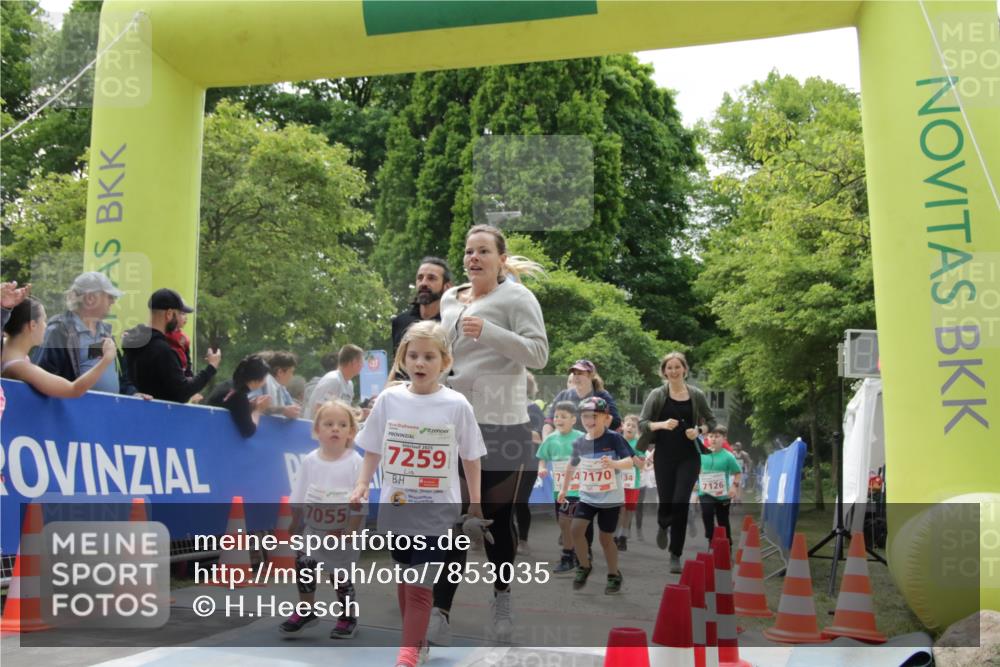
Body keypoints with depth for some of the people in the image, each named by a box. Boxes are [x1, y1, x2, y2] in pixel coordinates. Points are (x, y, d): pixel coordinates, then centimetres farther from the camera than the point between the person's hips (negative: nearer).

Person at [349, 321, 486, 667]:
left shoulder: (457, 405, -8)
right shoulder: (389, 399, -3)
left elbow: (470, 457, 1)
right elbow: (373, 448, 8)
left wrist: (475, 502, 3)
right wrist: (362, 484, -3)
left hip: (436, 510, -3)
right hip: (395, 506, 3)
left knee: (419, 586, -7)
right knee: (404, 578, 16)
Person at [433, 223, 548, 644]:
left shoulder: (516, 297, -5)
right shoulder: (450, 299, 14)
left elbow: (539, 354, -15)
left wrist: (488, 331, -24)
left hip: (500, 424, -5)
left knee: (497, 516, 8)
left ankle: (502, 598, 28)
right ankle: (439, 611, 8)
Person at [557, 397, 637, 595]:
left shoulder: (614, 438, -14)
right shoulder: (579, 443, -2)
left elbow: (630, 462, -22)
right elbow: (572, 466, 16)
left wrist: (614, 463, -42)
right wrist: (564, 488, 22)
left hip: (610, 498, -3)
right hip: (587, 497, 3)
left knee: (605, 538, 3)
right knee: (576, 529, -12)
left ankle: (614, 575, 26)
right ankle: (584, 566, 12)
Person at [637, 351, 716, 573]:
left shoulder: (696, 395, 0)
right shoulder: (657, 395, -3)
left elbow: (711, 421, 11)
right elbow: (642, 423, -5)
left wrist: (699, 430, -10)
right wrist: (662, 424, -23)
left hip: (689, 457, 0)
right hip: (664, 456, 0)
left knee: (681, 503, -9)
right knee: (666, 502, 4)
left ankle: (675, 555, 5)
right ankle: (663, 526, 43)